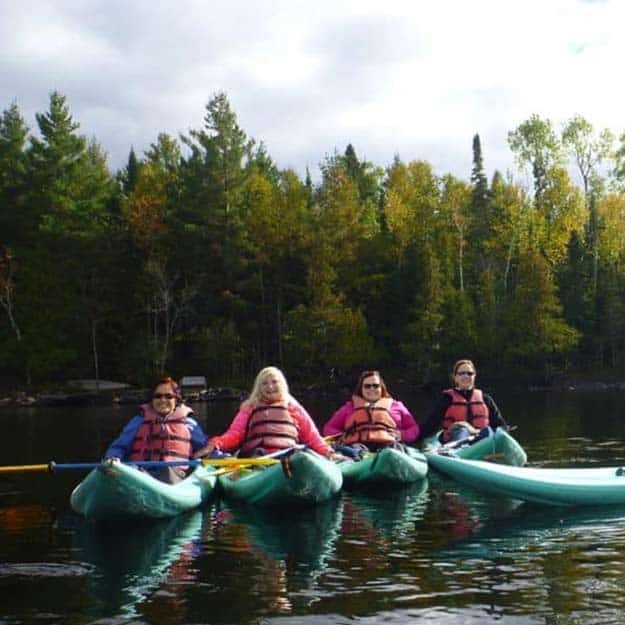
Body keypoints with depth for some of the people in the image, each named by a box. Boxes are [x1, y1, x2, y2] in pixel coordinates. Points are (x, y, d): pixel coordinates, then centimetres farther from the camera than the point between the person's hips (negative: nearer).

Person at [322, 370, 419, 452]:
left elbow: (413, 429, 25)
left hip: (387, 444, 0)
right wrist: (341, 436, 5)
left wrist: (401, 435, 3)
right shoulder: (349, 406, 33)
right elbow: (329, 428, 27)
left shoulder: (395, 405, 32)